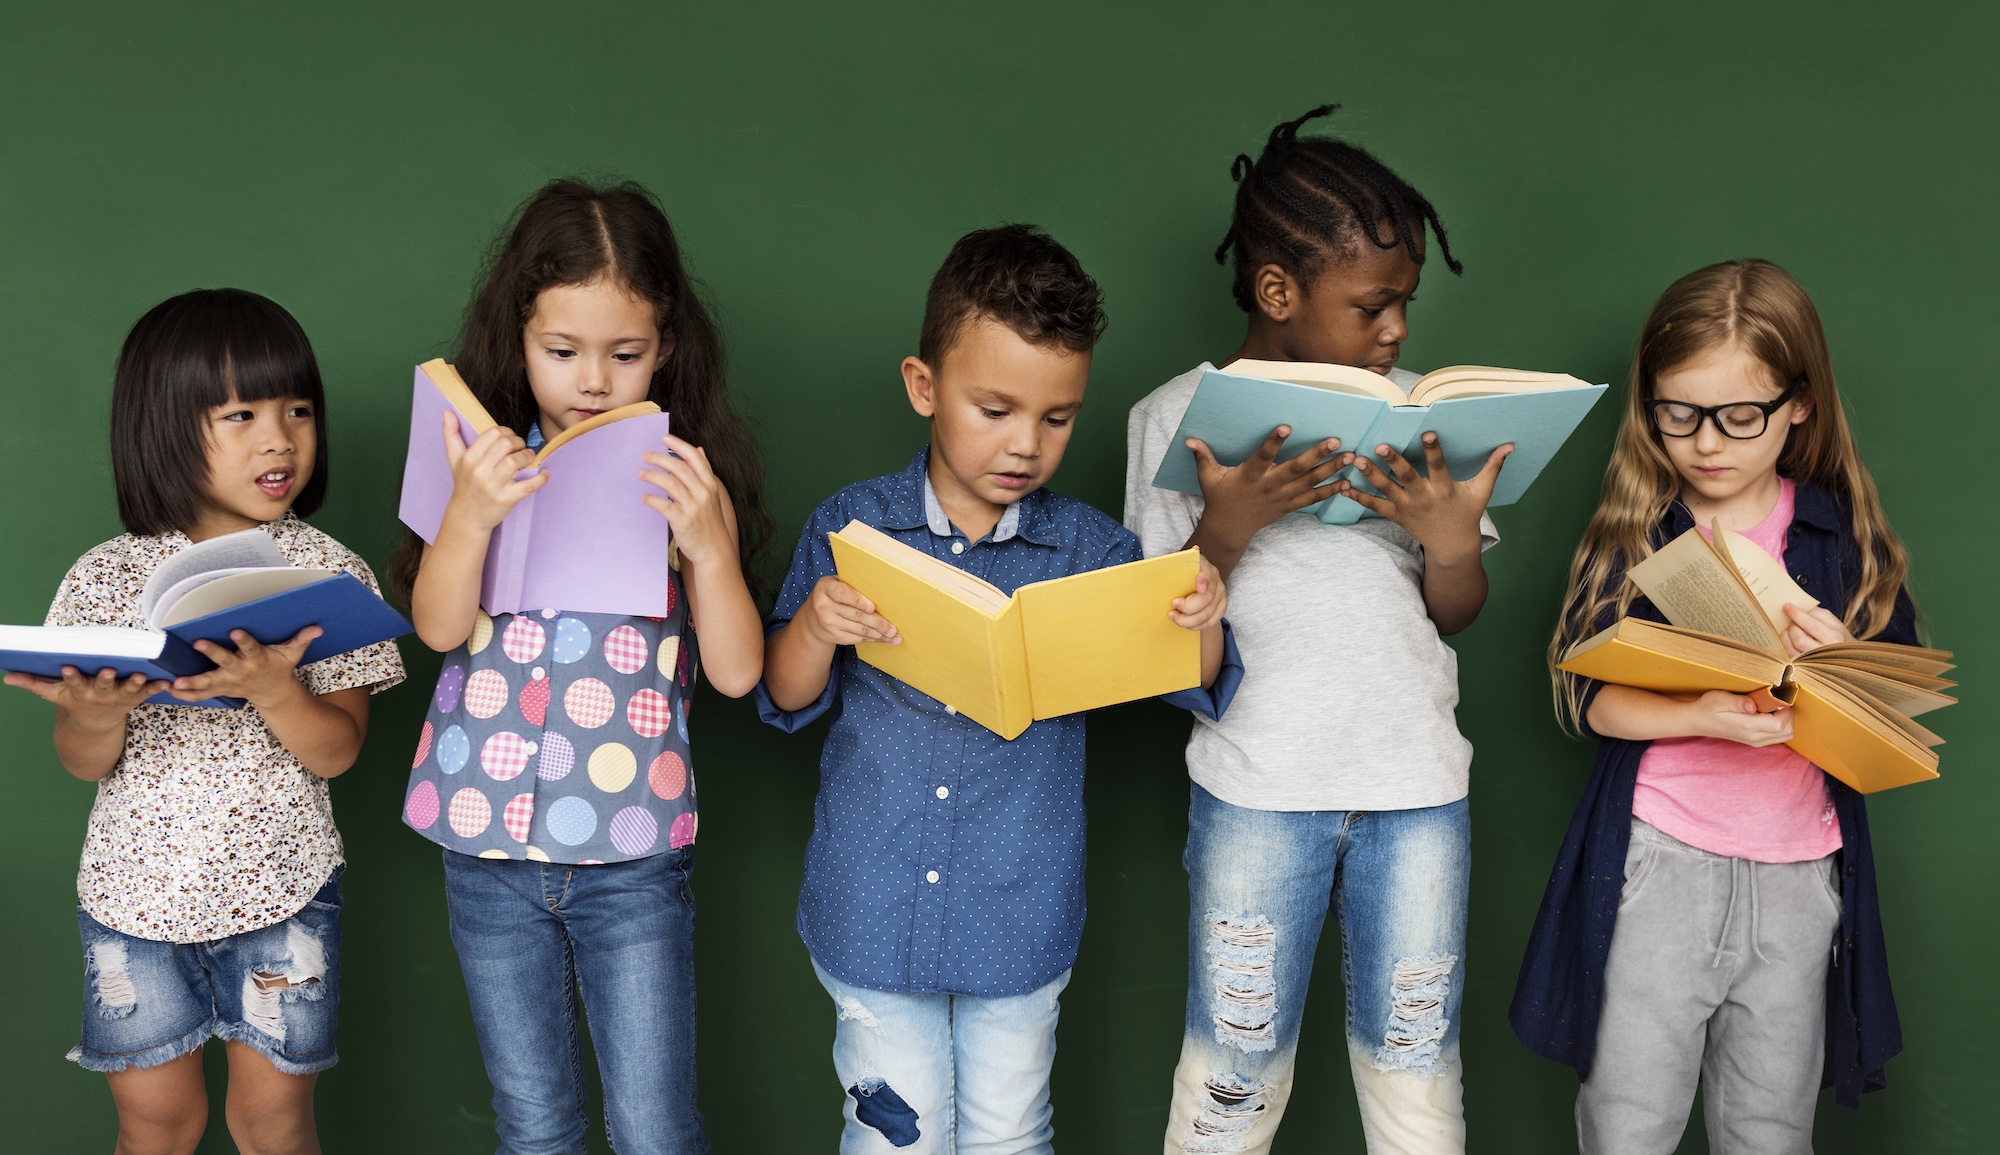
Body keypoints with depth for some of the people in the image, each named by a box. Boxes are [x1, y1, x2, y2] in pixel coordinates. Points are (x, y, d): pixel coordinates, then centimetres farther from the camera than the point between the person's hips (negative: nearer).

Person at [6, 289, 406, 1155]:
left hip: (281, 887, -1)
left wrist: (275, 690, -29)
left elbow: (337, 750, -10)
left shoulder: (328, 571, -7)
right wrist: (96, 718, -23)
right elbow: (83, 766, -1)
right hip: (137, 885, 1)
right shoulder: (106, 578, -5)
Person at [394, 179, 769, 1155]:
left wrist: (708, 544, -23)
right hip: (487, 844, 2)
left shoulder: (688, 476, -4)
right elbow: (438, 626, -10)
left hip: (633, 854, -1)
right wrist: (469, 514, -25)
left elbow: (737, 671, -9)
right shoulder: (492, 462, 0)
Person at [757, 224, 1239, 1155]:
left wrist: (1202, 619, -22)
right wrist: (815, 627, -22)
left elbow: (1198, 690, 0)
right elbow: (785, 702, -1)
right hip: (872, 917, 0)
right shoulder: (850, 529, -6)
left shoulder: (1090, 550, -5)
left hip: (1020, 927, 1)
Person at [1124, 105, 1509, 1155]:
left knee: (1414, 1063, 13)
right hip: (1255, 791, -2)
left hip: (1417, 787, 3)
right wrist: (1227, 525, -20)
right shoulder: (1178, 416, -3)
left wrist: (1452, 540, -14)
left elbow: (1455, 614, 8)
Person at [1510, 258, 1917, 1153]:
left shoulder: (1847, 537, 3)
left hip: (1799, 875, 2)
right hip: (1657, 866, -1)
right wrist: (1700, 715, -24)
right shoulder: (1632, 531, 0)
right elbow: (1587, 696, -8)